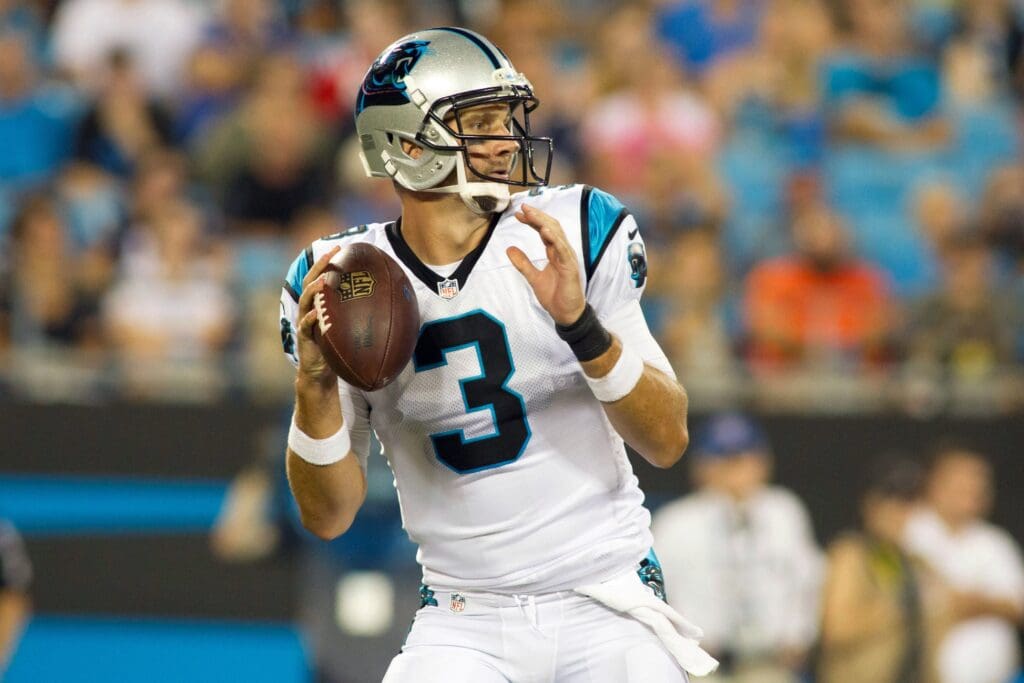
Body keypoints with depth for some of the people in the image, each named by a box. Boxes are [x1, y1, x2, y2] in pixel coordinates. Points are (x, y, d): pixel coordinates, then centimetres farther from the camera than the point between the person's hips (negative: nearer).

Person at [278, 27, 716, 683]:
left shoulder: (575, 231, -5)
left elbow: (668, 442, -8)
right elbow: (328, 517, 0)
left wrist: (580, 324, -23)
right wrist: (315, 385, -17)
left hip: (609, 607, 0)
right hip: (465, 623, 0)